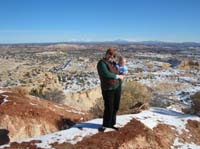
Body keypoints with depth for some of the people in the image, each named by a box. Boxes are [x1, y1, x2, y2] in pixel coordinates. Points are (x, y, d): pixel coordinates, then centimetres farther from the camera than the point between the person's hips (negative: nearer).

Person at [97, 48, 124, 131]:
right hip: (108, 89, -7)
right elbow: (107, 74, -28)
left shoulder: (113, 63, 7)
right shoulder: (102, 63, -15)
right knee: (108, 108, -1)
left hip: (117, 87, 7)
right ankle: (105, 125, 19)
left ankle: (111, 124, 28)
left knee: (115, 107, 13)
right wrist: (118, 76, -18)